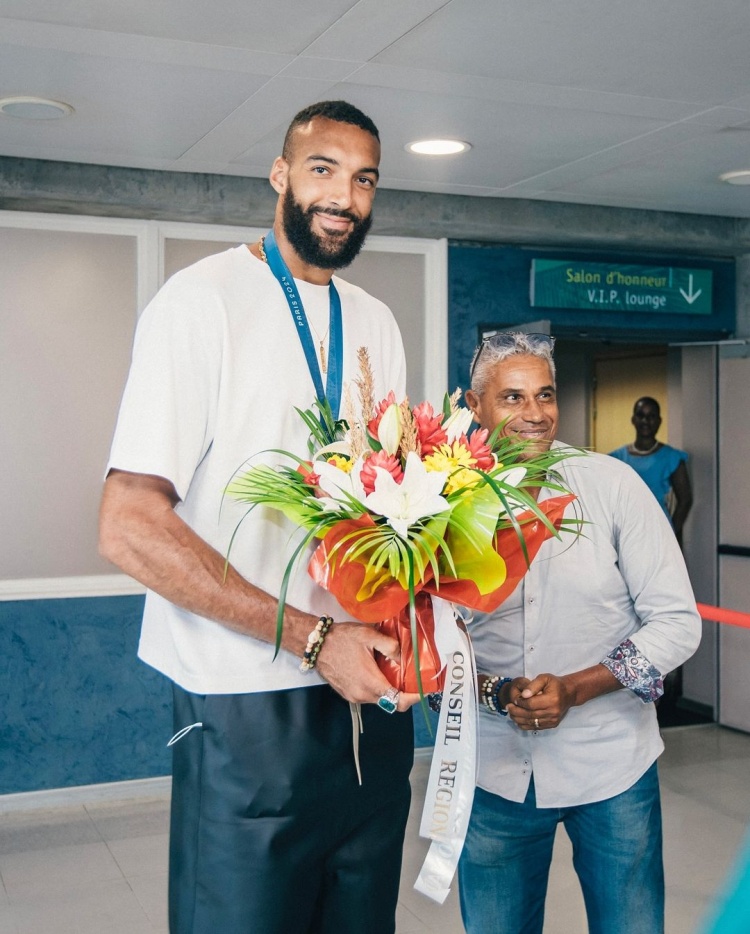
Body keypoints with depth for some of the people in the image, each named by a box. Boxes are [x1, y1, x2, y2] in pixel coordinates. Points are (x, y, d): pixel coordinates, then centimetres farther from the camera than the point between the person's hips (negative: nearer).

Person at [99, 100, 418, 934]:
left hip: (369, 688, 6)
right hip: (251, 706, -6)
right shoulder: (203, 300, -8)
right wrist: (315, 638, -19)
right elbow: (129, 527, -16)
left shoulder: (376, 324, 12)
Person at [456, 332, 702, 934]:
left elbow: (678, 621, -7)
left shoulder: (613, 485, -8)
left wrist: (575, 688, -17)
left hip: (612, 765, -1)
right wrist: (495, 693, -18)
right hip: (495, 771, 1)